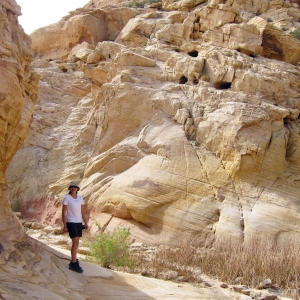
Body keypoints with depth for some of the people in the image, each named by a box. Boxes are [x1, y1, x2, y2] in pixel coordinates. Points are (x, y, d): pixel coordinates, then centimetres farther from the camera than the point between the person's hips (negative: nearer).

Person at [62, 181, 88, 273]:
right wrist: (64, 226, -13)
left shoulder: (80, 197, 6)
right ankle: (74, 264, -7)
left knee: (75, 243, 11)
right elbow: (63, 212, -10)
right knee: (76, 243, -12)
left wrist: (86, 223, 4)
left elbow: (83, 211, 9)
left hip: (79, 222, 6)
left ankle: (73, 262, 20)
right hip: (71, 222, -6)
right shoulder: (66, 198, -10)